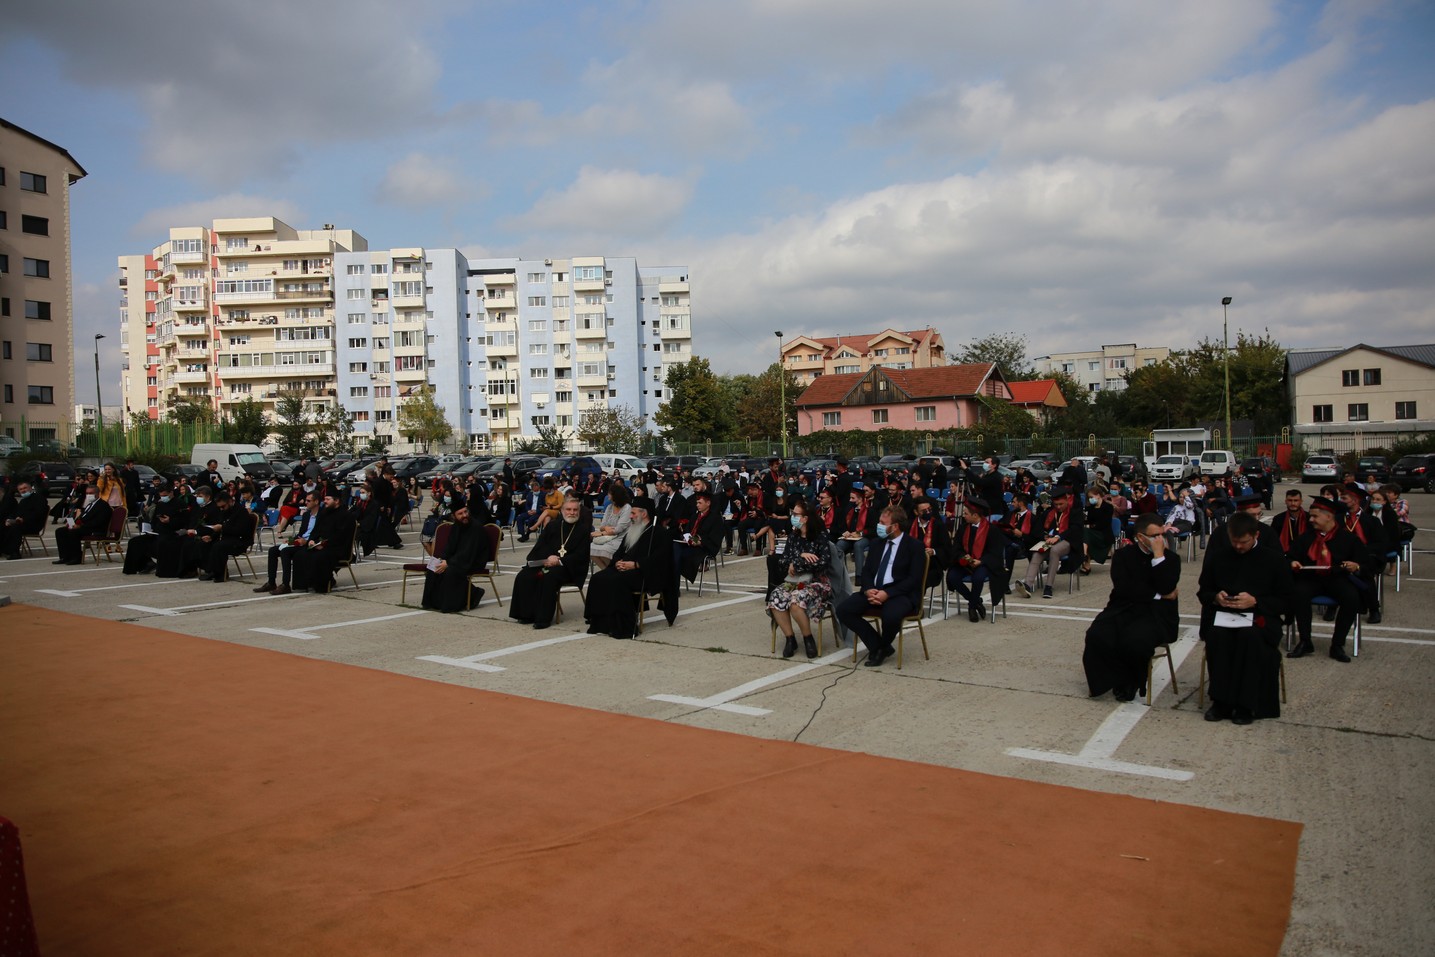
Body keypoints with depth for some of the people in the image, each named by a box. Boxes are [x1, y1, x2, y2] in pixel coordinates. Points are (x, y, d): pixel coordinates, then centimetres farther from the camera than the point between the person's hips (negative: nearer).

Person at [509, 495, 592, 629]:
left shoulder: (584, 529, 3)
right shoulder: (552, 526, 17)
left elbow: (581, 555, -7)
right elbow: (539, 548, 8)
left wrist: (560, 561, -19)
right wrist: (546, 560, -14)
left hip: (570, 569, -5)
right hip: (545, 562, 5)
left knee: (548, 577, -34)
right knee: (524, 576, -19)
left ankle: (543, 618, -26)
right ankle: (526, 614, -10)